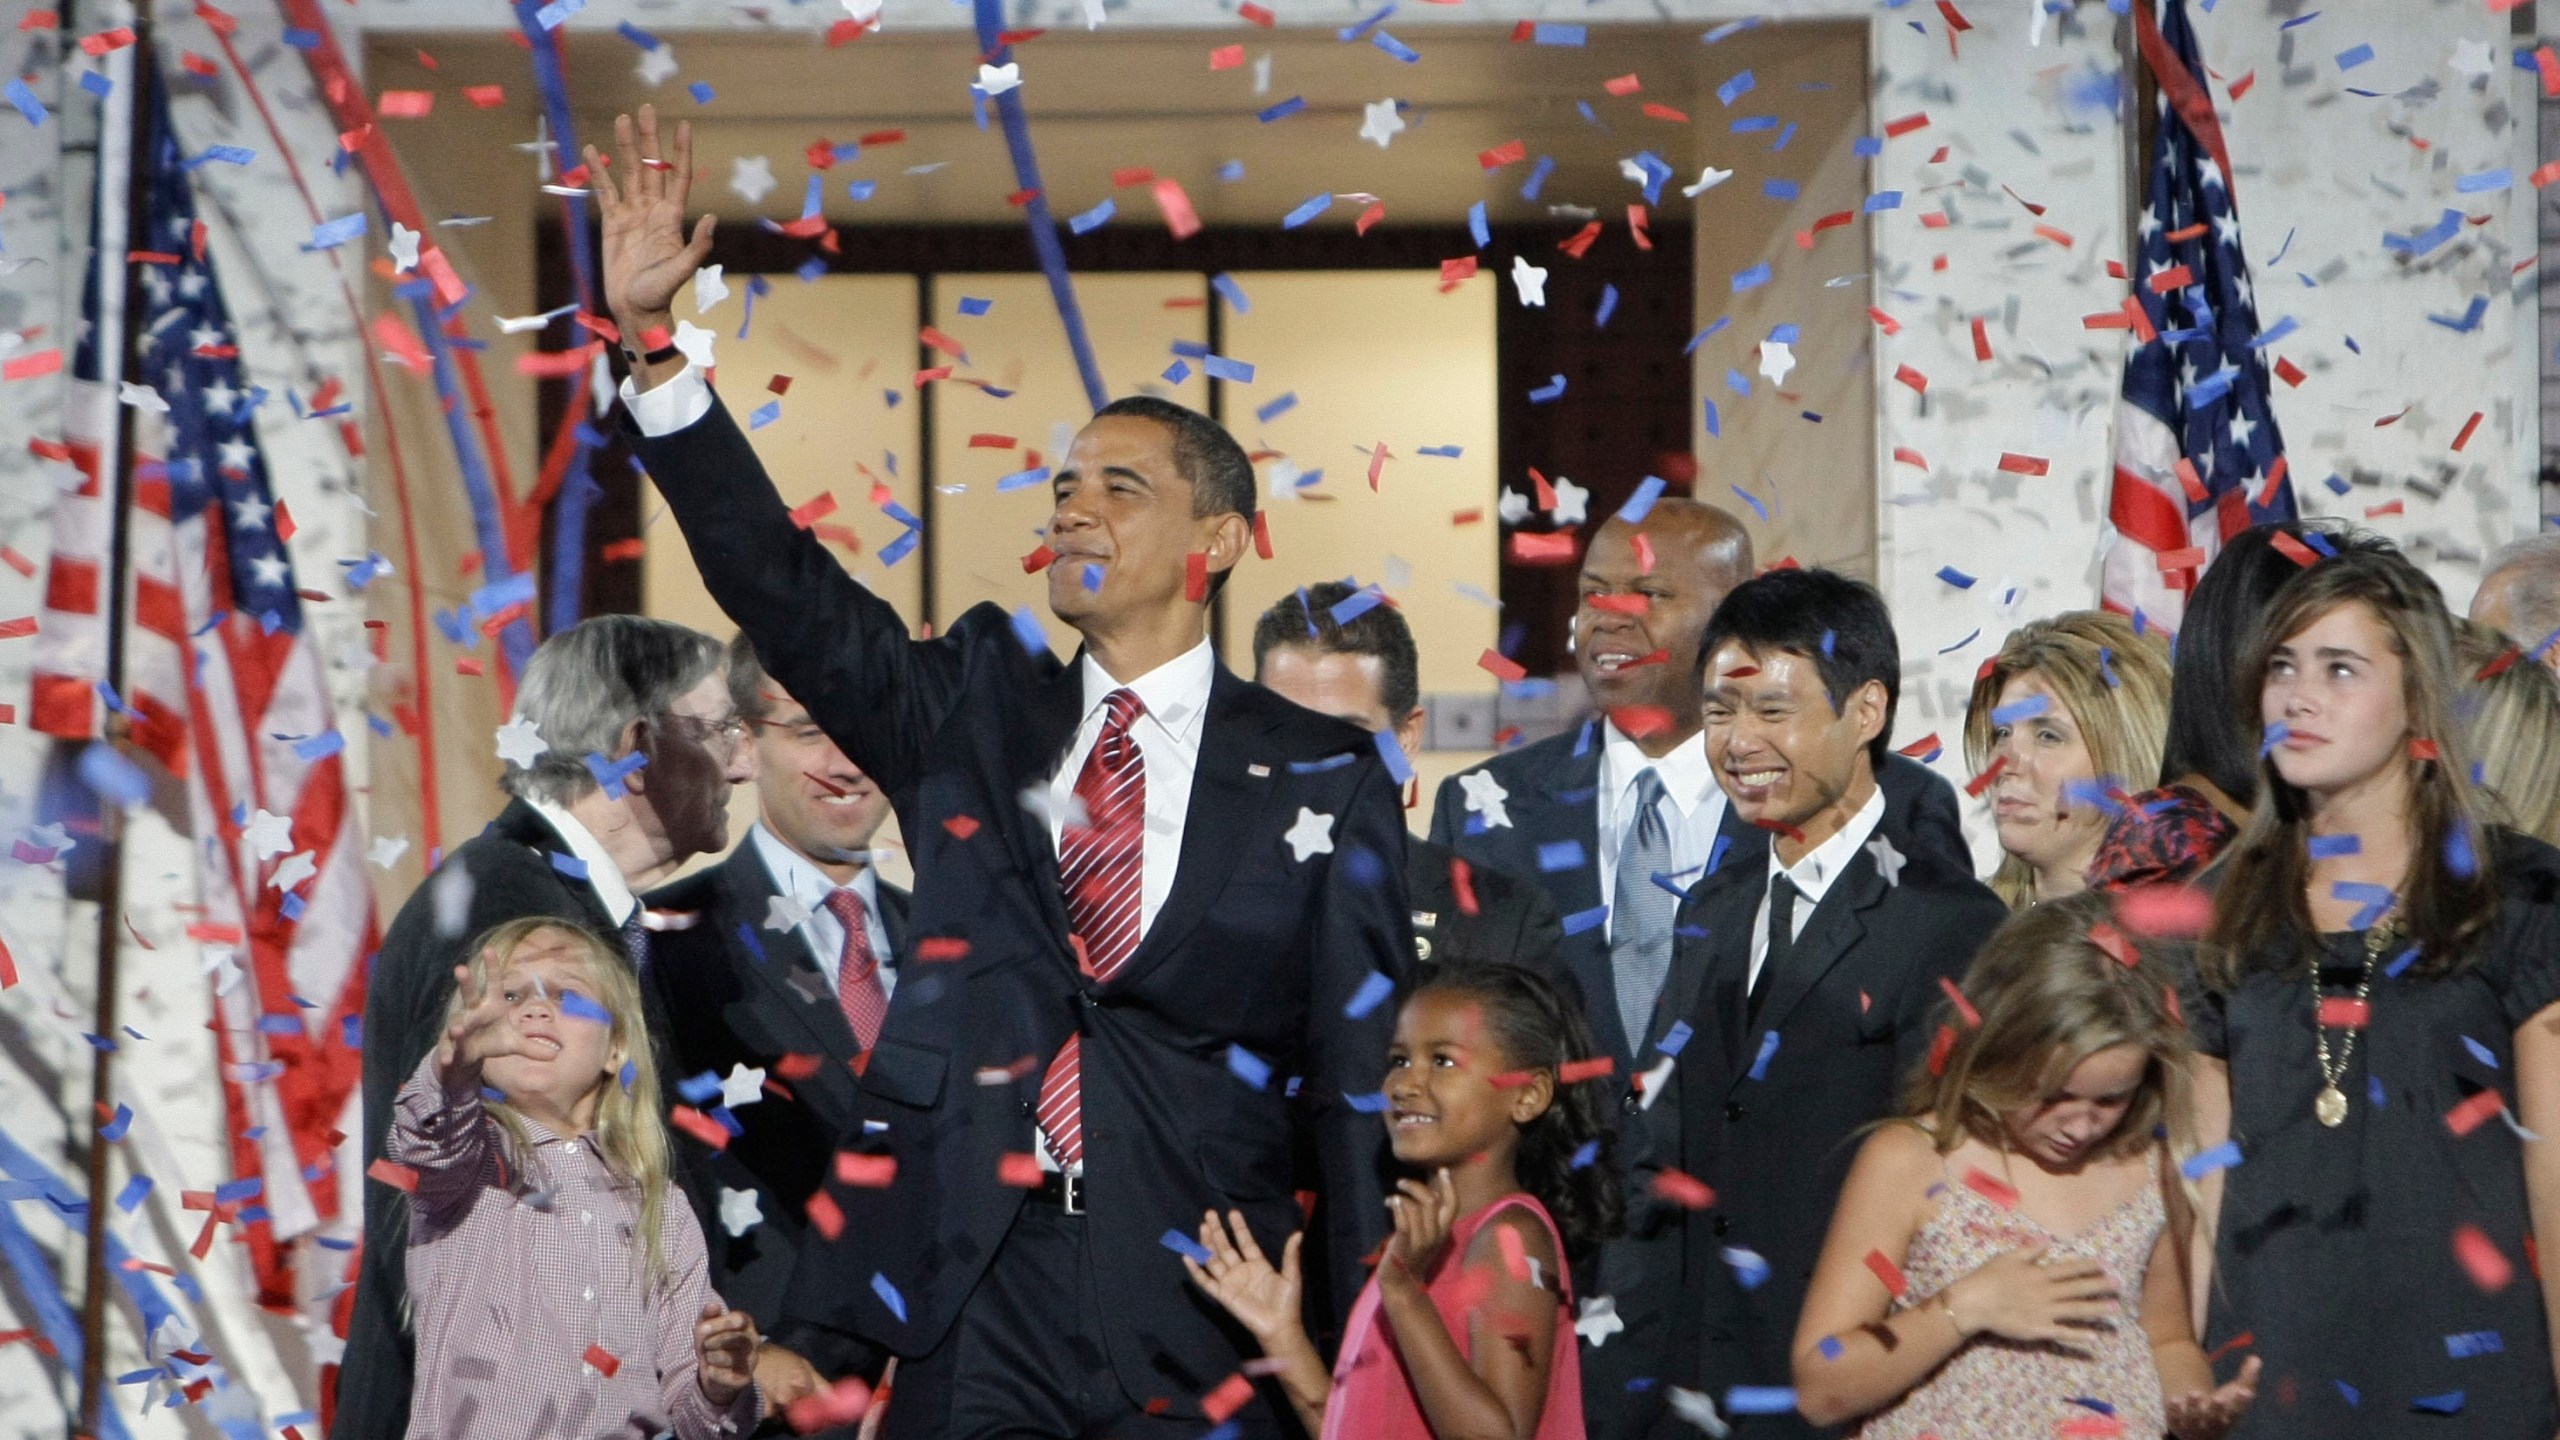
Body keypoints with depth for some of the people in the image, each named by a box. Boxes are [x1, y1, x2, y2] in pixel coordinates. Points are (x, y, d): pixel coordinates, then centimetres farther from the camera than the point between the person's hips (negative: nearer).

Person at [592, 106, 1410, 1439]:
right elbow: (777, 579, 3)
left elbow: (1362, 1058, 2)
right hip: (973, 1292, 2)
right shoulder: (977, 712, 11)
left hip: (1199, 1315, -2)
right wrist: (650, 341, -7)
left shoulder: (1322, 782, 4)